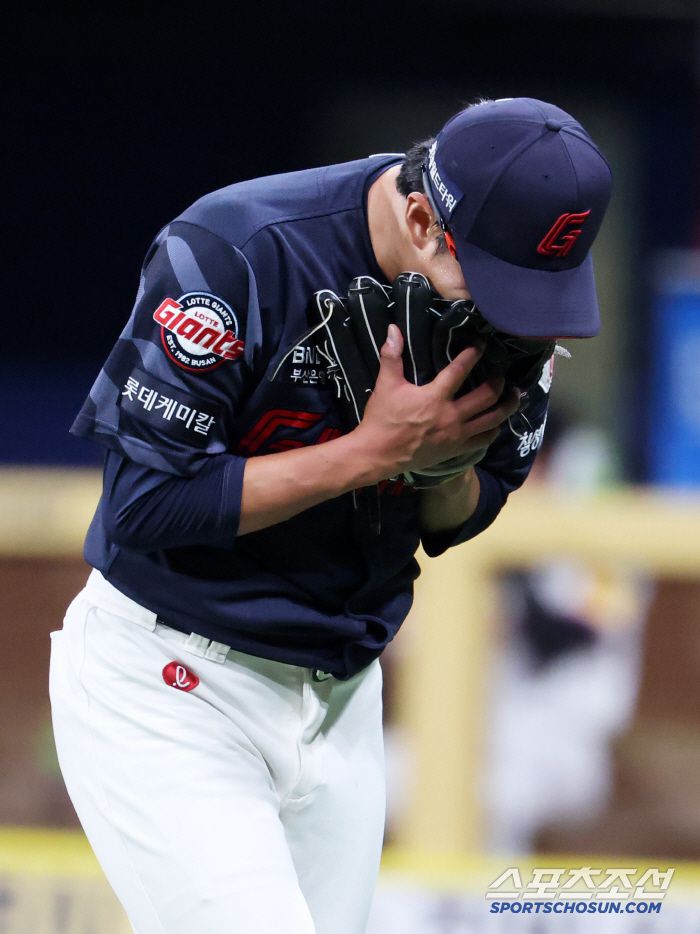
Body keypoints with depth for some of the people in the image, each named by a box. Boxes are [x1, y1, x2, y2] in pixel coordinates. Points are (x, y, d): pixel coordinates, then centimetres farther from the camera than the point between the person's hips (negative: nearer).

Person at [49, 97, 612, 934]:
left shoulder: (510, 308, -3)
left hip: (342, 698, 6)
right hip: (166, 685, -6)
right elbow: (146, 504, -22)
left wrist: (446, 465, -15)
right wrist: (376, 449, -25)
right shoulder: (233, 255, -22)